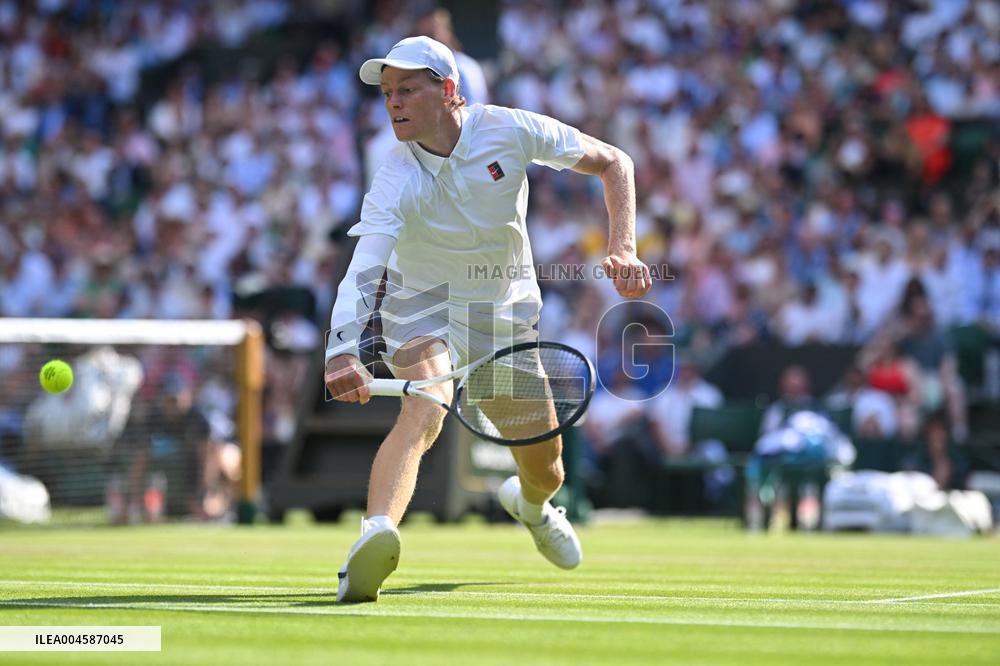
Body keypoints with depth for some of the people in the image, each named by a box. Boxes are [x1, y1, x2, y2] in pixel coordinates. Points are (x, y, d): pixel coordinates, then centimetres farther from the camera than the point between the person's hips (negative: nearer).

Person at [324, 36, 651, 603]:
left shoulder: (510, 130, -20)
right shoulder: (395, 182, -25)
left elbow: (613, 163, -8)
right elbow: (362, 273, -39)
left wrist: (623, 249, -21)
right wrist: (342, 349, -58)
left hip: (507, 311, 3)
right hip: (424, 307, -3)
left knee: (545, 470, 12)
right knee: (423, 411, -36)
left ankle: (531, 504, 51)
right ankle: (376, 537, -56)